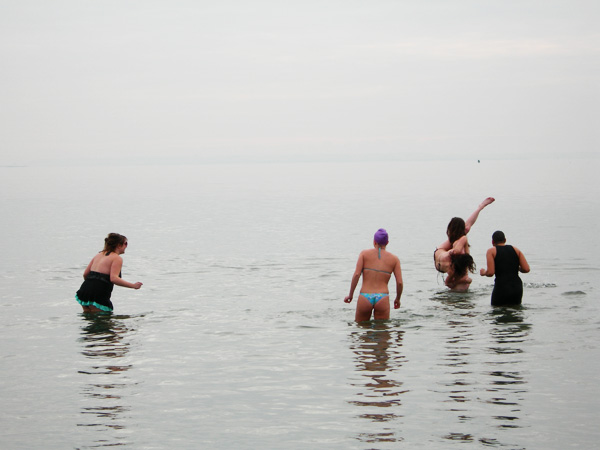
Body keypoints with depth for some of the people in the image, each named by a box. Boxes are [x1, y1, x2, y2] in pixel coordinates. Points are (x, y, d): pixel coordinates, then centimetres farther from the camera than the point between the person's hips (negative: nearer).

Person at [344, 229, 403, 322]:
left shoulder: (364, 254, 5)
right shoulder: (394, 259, 7)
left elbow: (356, 274, -5)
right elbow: (399, 283, 2)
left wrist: (350, 295, 3)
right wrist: (397, 299, 19)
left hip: (365, 298, 0)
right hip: (382, 299, 0)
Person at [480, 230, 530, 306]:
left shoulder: (491, 251, 2)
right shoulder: (516, 250, 12)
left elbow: (490, 272, -10)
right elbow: (526, 269, 3)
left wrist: (483, 272, 11)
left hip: (501, 287, -3)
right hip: (517, 287, 3)